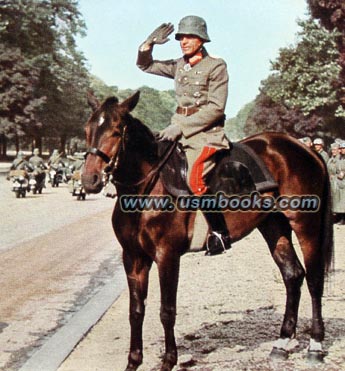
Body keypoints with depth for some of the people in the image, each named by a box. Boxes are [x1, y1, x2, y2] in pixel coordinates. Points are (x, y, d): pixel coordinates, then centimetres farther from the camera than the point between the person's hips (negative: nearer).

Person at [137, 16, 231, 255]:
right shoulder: (179, 66, 14)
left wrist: (181, 127, -18)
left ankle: (221, 234, -14)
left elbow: (215, 108, -12)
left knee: (195, 180, -26)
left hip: (207, 133, -7)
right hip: (179, 130, 7)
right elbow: (145, 65, 24)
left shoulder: (216, 66, -4)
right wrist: (149, 43, 3)